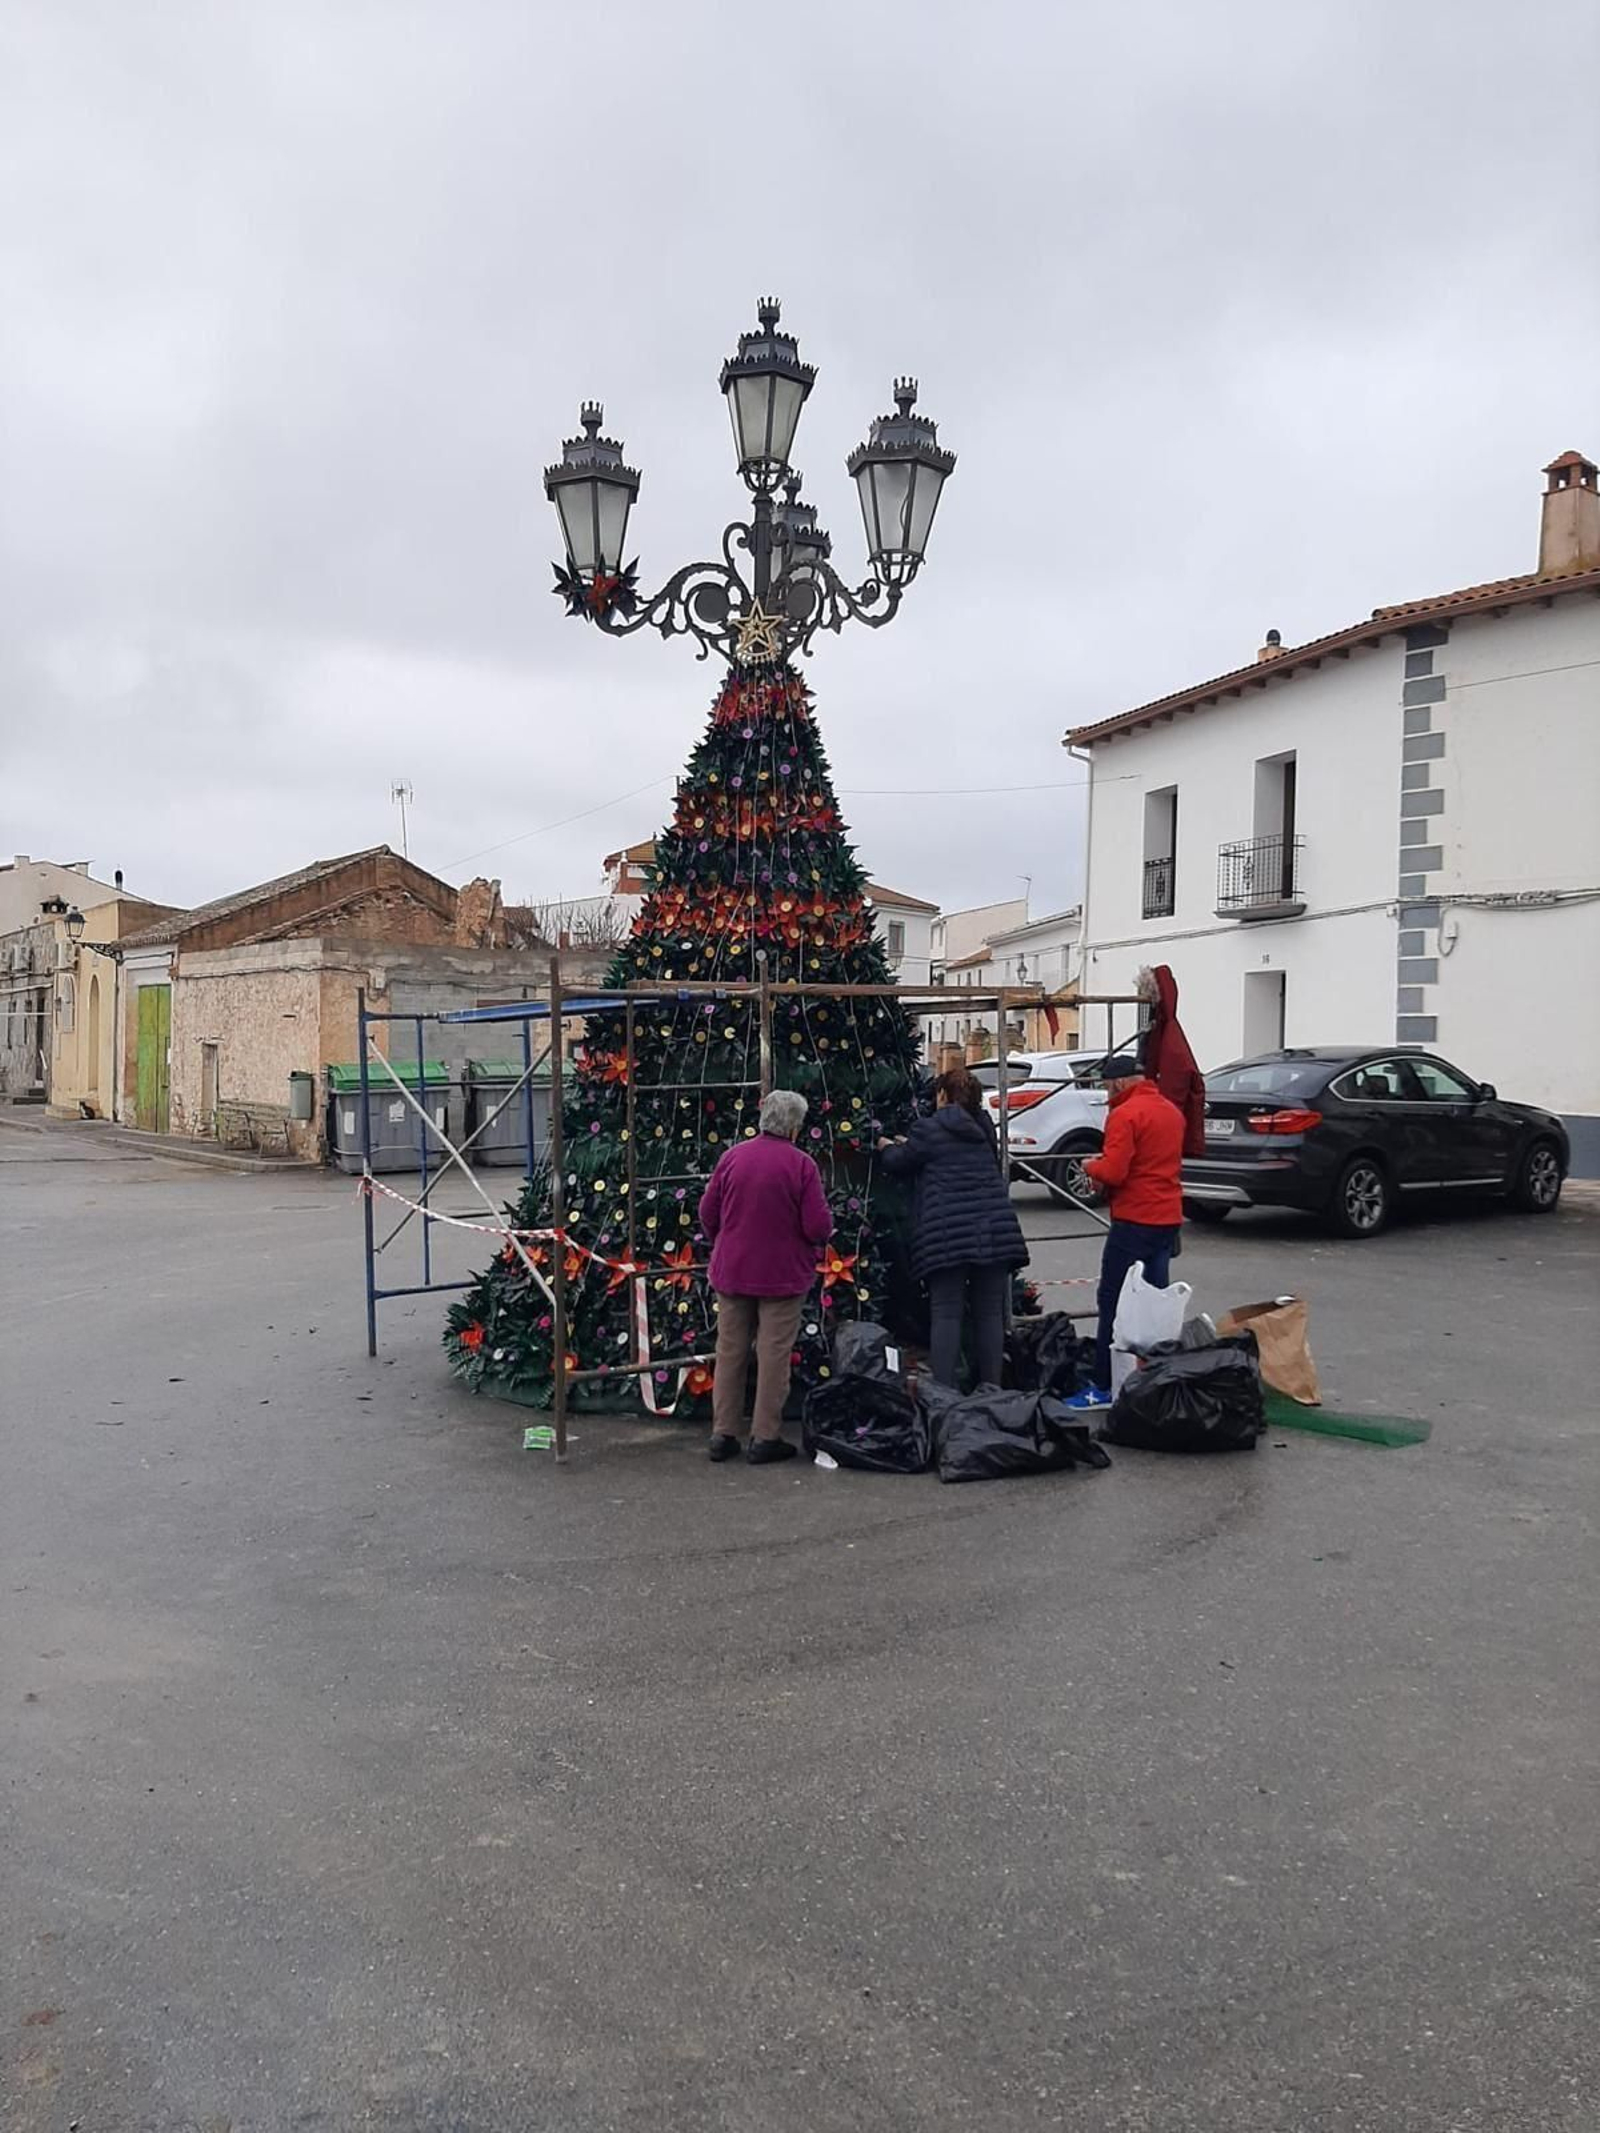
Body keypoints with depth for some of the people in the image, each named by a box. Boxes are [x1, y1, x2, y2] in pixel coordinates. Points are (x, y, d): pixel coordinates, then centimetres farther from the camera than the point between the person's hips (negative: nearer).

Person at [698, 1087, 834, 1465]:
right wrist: (820, 1237, 9)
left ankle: (723, 1434, 17)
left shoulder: (732, 1157, -1)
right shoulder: (801, 1165, -13)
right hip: (782, 1275, -4)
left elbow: (707, 1211, 5)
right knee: (773, 1356, 4)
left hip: (731, 1273, 4)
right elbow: (819, 1227, -14)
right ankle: (766, 1438, 8)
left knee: (729, 1352, 12)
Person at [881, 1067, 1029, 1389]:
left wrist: (888, 1146, 35)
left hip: (948, 1235, -5)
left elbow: (897, 1162, 10)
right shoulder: (985, 1129, 15)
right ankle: (991, 1390, 13)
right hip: (995, 1229, 5)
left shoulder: (929, 1130, -3)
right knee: (990, 1314, 8)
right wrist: (907, 1145, 34)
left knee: (946, 1315, -3)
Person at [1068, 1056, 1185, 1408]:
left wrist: (1091, 1167, 0)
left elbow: (1113, 1172, -20)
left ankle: (1104, 1387, -4)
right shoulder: (1171, 1111, 14)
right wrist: (1106, 1163, 14)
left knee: (1113, 1301, -4)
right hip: (1168, 1218, 8)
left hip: (1134, 1220, -8)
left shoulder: (1125, 1114, -13)